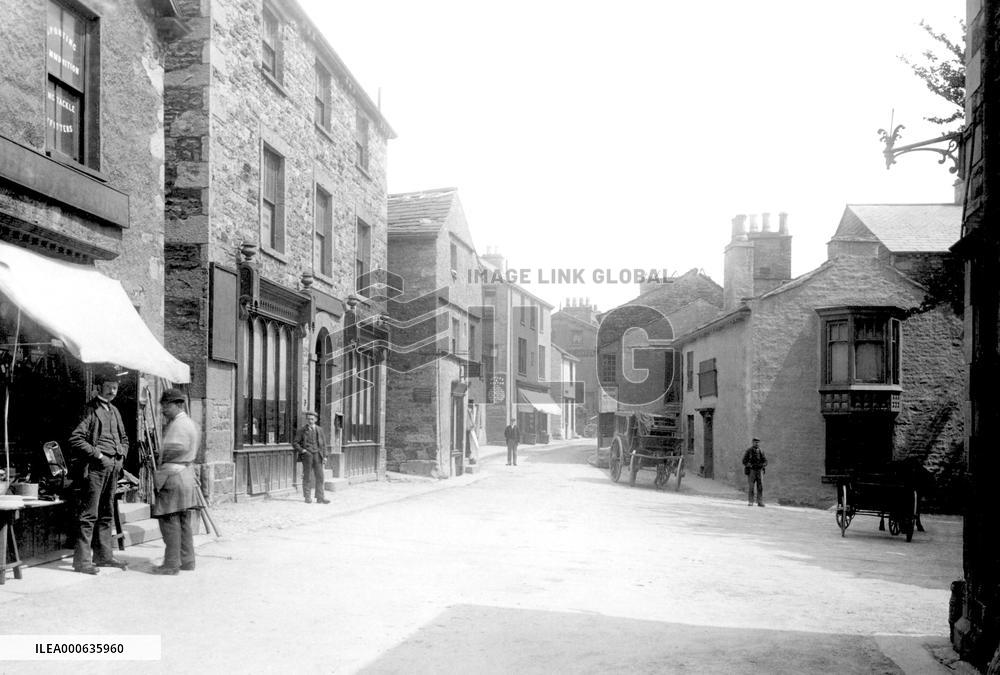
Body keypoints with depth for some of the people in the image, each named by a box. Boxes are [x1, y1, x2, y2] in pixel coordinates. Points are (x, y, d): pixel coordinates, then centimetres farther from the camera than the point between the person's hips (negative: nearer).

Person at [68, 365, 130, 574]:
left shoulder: (114, 411, 17)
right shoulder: (90, 409, -8)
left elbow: (124, 438, 28)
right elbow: (75, 439, -16)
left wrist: (121, 455, 11)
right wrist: (98, 455, -15)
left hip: (113, 466, 8)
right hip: (94, 467, -8)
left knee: (107, 514, 13)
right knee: (89, 514, -7)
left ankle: (103, 556, 20)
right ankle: (82, 560, -4)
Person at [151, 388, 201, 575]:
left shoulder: (179, 425, -13)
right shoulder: (190, 423, 17)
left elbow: (172, 455, -18)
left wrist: (159, 478, -9)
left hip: (173, 479, -10)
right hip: (187, 479, 10)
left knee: (170, 521, -6)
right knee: (183, 522, 12)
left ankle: (172, 563, -4)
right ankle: (187, 561, 16)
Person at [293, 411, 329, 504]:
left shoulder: (319, 430, 11)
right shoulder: (302, 430, 2)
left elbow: (324, 443, 14)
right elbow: (295, 443, 2)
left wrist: (324, 455, 5)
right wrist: (302, 450, -10)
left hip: (317, 455, 3)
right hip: (307, 455, -3)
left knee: (319, 476, -1)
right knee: (306, 476, 2)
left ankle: (320, 497, 0)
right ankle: (307, 497, 8)